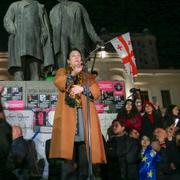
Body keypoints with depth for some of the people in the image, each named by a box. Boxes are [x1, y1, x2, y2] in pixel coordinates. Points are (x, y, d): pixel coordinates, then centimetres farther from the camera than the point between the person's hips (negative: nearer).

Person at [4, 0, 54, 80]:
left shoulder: (40, 7, 23)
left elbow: (45, 30, 13)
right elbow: (7, 21, 6)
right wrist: (15, 33, -11)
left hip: (34, 44, 0)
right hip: (19, 43, 0)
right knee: (19, 72, -10)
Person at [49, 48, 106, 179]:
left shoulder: (88, 76, 25)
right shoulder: (62, 72, 21)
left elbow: (97, 92, 9)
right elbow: (58, 83, -3)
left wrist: (83, 89, -7)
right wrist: (73, 74, -15)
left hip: (85, 114, 2)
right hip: (68, 113, -2)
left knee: (83, 144, -7)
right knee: (68, 144, -13)